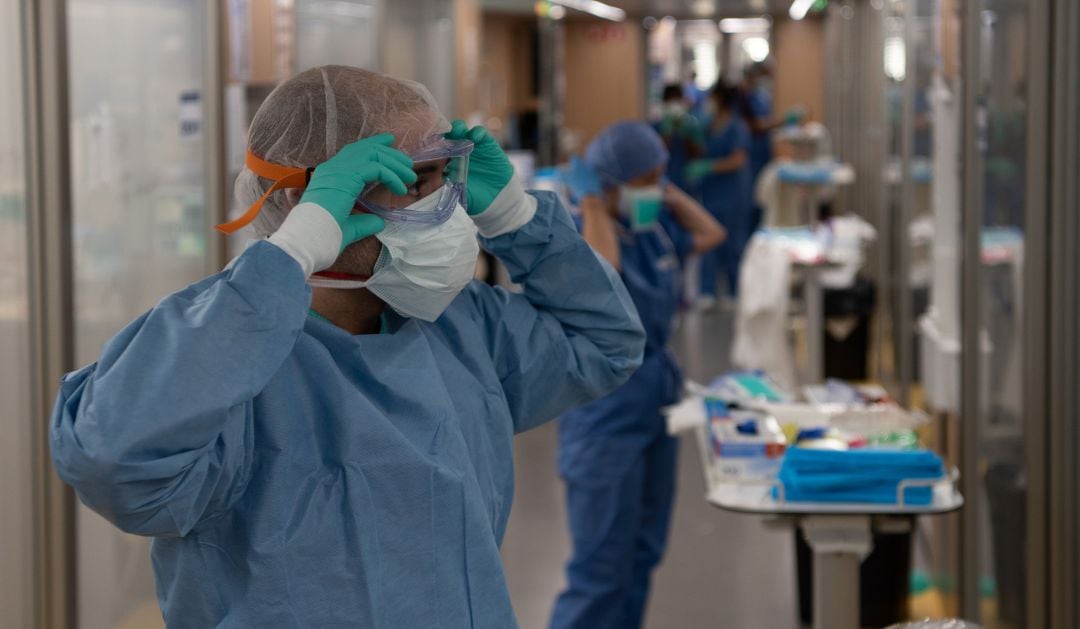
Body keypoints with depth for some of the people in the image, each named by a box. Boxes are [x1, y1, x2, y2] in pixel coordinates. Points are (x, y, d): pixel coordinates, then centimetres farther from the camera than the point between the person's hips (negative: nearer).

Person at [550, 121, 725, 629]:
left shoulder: (654, 227, 6)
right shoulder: (578, 236, -17)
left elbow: (710, 234, 23)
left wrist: (668, 192, 11)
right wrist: (592, 205, -26)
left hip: (656, 403, 9)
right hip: (606, 411, -9)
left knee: (642, 556, 16)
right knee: (602, 568, -7)